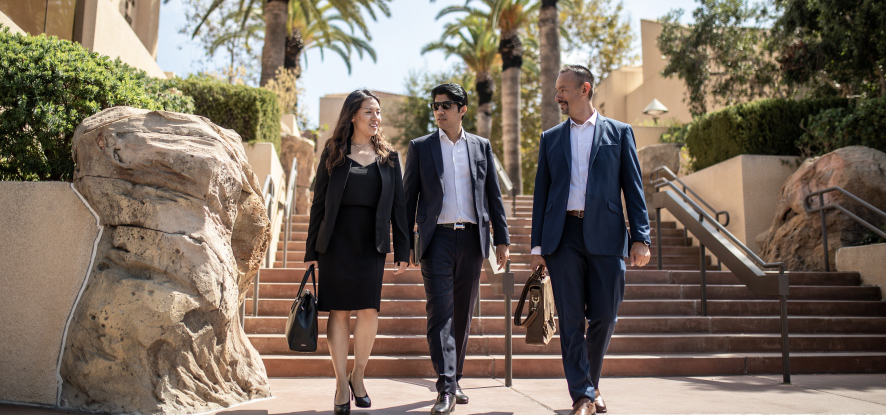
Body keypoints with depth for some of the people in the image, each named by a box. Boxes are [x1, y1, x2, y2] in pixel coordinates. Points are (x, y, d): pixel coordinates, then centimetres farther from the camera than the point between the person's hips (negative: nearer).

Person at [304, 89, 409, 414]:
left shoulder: (389, 157, 10)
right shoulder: (333, 154, 5)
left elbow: (398, 205, 9)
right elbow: (319, 202, 5)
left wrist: (402, 250, 3)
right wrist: (311, 250, 1)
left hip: (372, 242, 1)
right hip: (336, 240, -1)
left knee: (368, 309, -5)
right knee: (339, 311, 1)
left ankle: (358, 375, 17)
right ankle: (341, 385, 12)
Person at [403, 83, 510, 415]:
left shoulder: (481, 146, 12)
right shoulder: (420, 147, 7)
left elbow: (493, 196, 12)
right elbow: (409, 198, 6)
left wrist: (501, 239, 6)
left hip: (472, 239, 2)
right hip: (437, 238, -2)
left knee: (462, 314, 9)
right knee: (440, 312, -9)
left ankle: (454, 380, 21)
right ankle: (446, 388, -9)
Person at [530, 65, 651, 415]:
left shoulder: (619, 133, 10)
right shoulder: (550, 138, 14)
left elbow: (633, 187, 5)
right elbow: (541, 193, 12)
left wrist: (640, 237, -4)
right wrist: (537, 244, 6)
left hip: (605, 235, -1)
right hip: (563, 235, 1)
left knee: (604, 316, 3)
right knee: (571, 319, 0)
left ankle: (590, 381, 27)